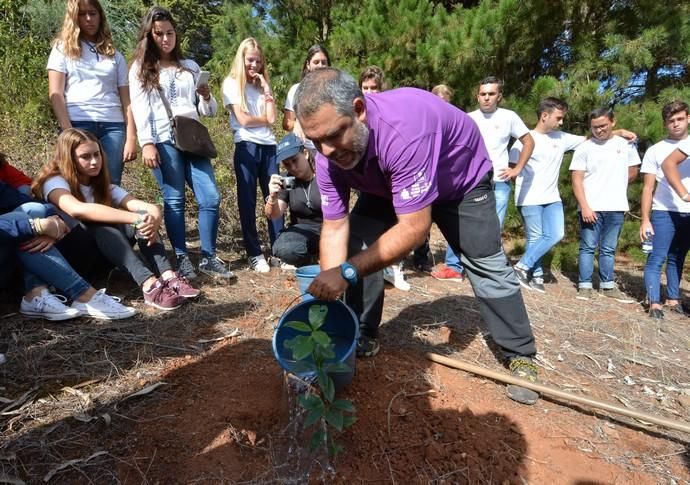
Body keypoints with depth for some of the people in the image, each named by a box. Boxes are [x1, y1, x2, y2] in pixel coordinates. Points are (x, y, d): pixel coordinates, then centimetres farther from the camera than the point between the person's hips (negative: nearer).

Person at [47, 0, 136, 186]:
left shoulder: (114, 55, 19)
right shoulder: (63, 48, 15)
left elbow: (126, 100, 11)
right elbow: (55, 94, 5)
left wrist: (131, 138, -2)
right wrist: (68, 132, -10)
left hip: (113, 125, 1)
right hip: (78, 124, -1)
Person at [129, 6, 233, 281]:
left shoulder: (191, 66, 22)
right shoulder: (141, 68, 13)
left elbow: (208, 111, 20)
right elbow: (140, 108, 1)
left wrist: (207, 98, -2)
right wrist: (146, 143, -12)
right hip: (164, 141, -3)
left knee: (211, 197, -7)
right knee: (174, 200, -6)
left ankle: (209, 258, 2)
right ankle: (182, 259, 2)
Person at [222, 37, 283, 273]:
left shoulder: (262, 85, 20)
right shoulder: (232, 83, 6)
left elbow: (272, 118, 3)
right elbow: (243, 120, -7)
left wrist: (266, 89, 2)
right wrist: (265, 119, 7)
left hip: (269, 146, 4)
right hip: (246, 147, -4)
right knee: (247, 201, -1)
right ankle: (254, 253, 6)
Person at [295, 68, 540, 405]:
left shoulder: (403, 127, -45)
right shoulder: (328, 157, -25)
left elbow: (414, 228, -45)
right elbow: (335, 229, -23)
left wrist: (347, 271, -47)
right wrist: (328, 302, -29)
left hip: (462, 178, -4)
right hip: (389, 185, 5)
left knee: (487, 264, -7)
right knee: (359, 244, -10)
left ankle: (521, 357, 10)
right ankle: (363, 337, 6)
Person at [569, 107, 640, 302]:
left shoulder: (626, 145, 8)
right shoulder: (584, 148, -2)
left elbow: (633, 171, 21)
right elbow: (577, 180, -8)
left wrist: (615, 185, 12)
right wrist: (584, 206, -15)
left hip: (616, 207, 3)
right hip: (591, 208, -3)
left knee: (609, 249, 12)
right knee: (588, 247, 1)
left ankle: (608, 286, 20)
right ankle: (585, 286, 7)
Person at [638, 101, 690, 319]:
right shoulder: (655, 150, 2)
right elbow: (647, 188, -1)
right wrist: (645, 219, -8)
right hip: (664, 212, -3)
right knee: (657, 259, -6)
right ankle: (654, 303, -4)